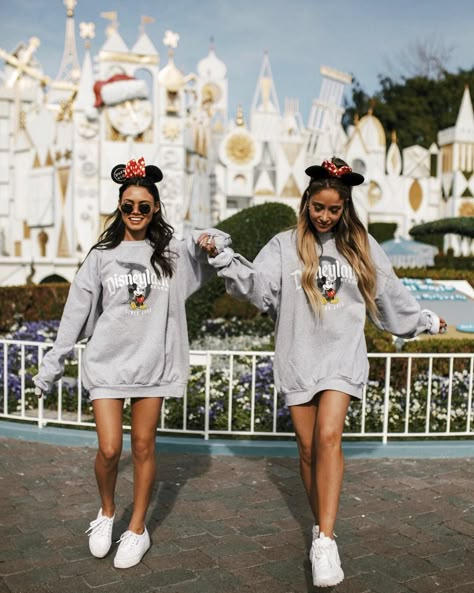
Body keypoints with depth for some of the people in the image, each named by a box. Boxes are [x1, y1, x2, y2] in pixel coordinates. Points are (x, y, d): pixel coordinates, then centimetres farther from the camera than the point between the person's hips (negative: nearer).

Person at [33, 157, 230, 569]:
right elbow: (77, 312, 4)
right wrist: (53, 362, 2)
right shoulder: (102, 257, 4)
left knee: (143, 447, 7)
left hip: (152, 363, 1)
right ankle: (107, 513, 25)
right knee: (109, 449, -5)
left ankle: (138, 529, 23)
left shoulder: (172, 254, 5)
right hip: (107, 361, 0)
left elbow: (221, 243, 15)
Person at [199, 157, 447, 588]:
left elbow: (390, 297, 18)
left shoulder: (362, 247, 7)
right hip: (297, 358, 1)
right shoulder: (285, 246, 2)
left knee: (329, 437, -17)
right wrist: (222, 258, -23)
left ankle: (325, 541, -16)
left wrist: (426, 320, 25)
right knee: (308, 447, 6)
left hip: (342, 356, -1)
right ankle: (322, 525, 25)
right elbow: (256, 284, -10)